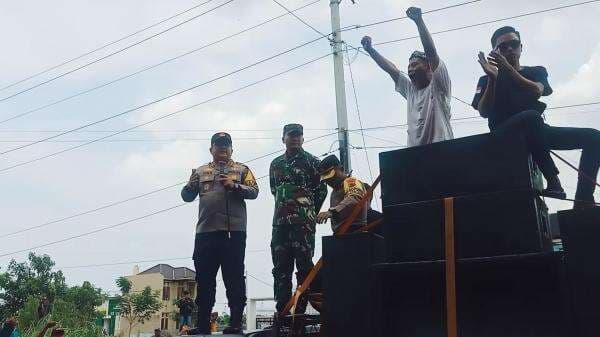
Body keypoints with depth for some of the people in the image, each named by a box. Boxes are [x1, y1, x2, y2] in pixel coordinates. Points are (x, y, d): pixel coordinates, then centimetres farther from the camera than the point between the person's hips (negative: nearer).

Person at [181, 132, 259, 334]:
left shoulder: (242, 170, 12)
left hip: (234, 231, -3)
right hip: (205, 231, 3)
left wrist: (234, 186, -16)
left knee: (234, 279, -2)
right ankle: (203, 324, 10)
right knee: (204, 279, 4)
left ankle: (236, 322, 1)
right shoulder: (201, 171, 18)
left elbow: (254, 192, 1)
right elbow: (187, 196, 12)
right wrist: (191, 184, -10)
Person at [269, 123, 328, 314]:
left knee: (304, 263, -6)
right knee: (281, 267, 4)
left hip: (304, 220, -5)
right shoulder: (276, 164, 19)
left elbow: (322, 190, 4)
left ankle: (301, 310, -3)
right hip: (280, 220, 5)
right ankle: (282, 311, 8)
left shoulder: (311, 161, 4)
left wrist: (310, 212, 8)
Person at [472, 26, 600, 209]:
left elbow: (536, 92, -6)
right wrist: (493, 78, -13)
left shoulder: (537, 72, 19)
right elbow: (484, 112, -4)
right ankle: (552, 181, -34)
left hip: (535, 132, 4)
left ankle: (583, 201, -21)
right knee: (531, 116, -38)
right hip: (505, 134, -4)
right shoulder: (487, 80, 12)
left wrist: (507, 68, -14)